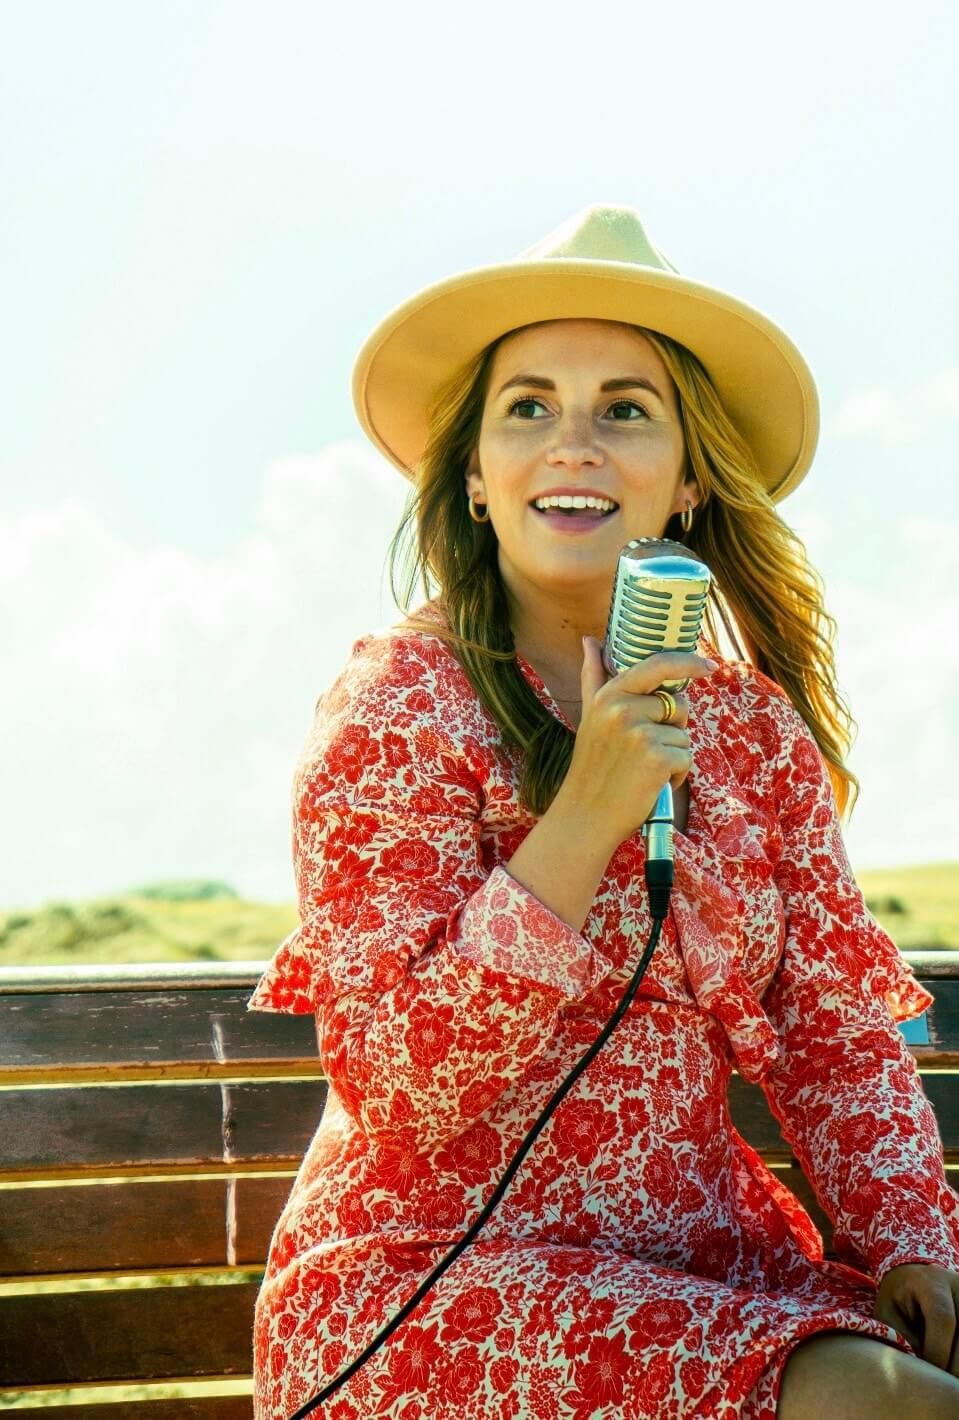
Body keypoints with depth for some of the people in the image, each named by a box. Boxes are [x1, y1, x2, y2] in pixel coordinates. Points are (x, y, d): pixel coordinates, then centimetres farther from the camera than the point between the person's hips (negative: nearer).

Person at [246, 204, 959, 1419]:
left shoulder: (757, 728, 5)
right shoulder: (399, 705, -9)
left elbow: (837, 1040, 7)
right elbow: (401, 1086, -16)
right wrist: (585, 817, -23)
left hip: (700, 1260, 5)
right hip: (430, 1268, -5)